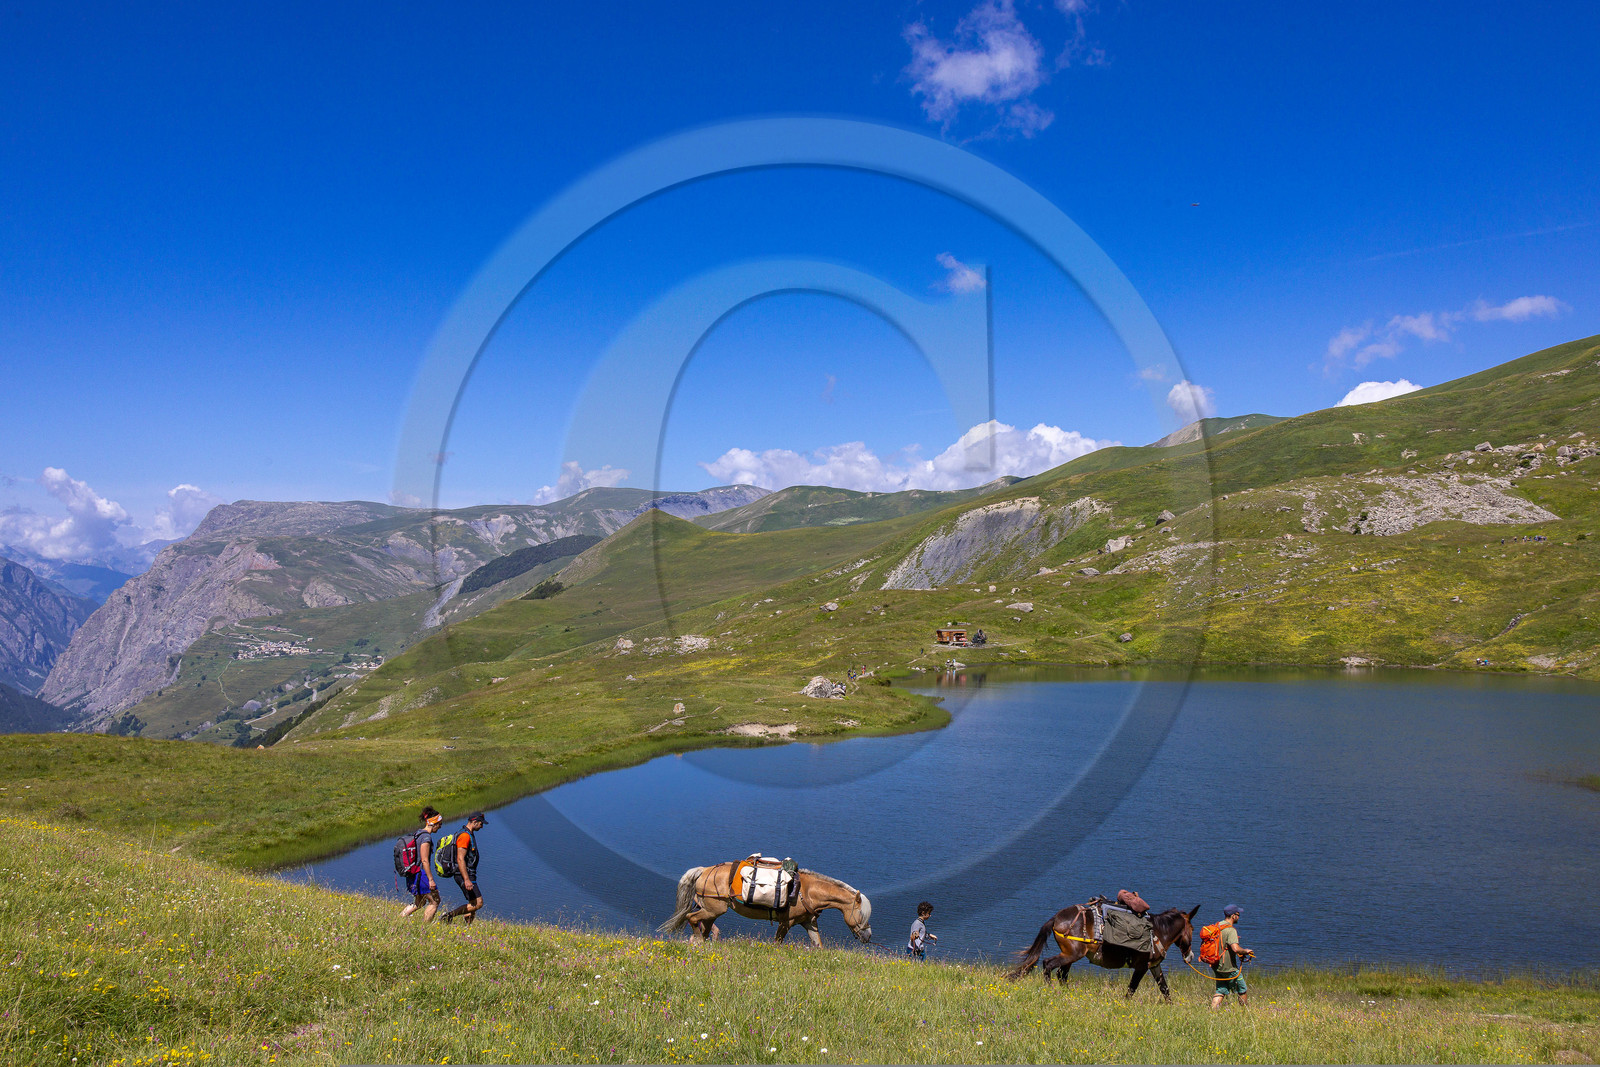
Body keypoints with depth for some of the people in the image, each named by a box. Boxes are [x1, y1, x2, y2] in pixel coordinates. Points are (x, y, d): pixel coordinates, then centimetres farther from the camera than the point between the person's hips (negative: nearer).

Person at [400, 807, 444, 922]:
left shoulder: (418, 834, 13)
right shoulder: (426, 837, -17)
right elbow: (424, 860, -21)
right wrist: (431, 879, -18)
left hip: (413, 873, 10)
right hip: (421, 873, -10)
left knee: (419, 903, 21)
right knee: (434, 902, 1)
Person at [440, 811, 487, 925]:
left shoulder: (470, 834, 16)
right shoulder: (464, 836, -17)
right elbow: (460, 859, -23)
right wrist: (466, 880, -28)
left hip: (468, 875, 10)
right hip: (464, 875, -10)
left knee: (473, 904, 11)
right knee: (478, 903, -12)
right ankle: (448, 916, -10)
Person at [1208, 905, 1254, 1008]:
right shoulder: (1231, 930, -19)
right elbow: (1235, 948, -31)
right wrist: (1245, 951, -11)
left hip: (1217, 966, 8)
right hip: (1229, 967, -8)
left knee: (1221, 991, 12)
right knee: (1243, 991, 10)